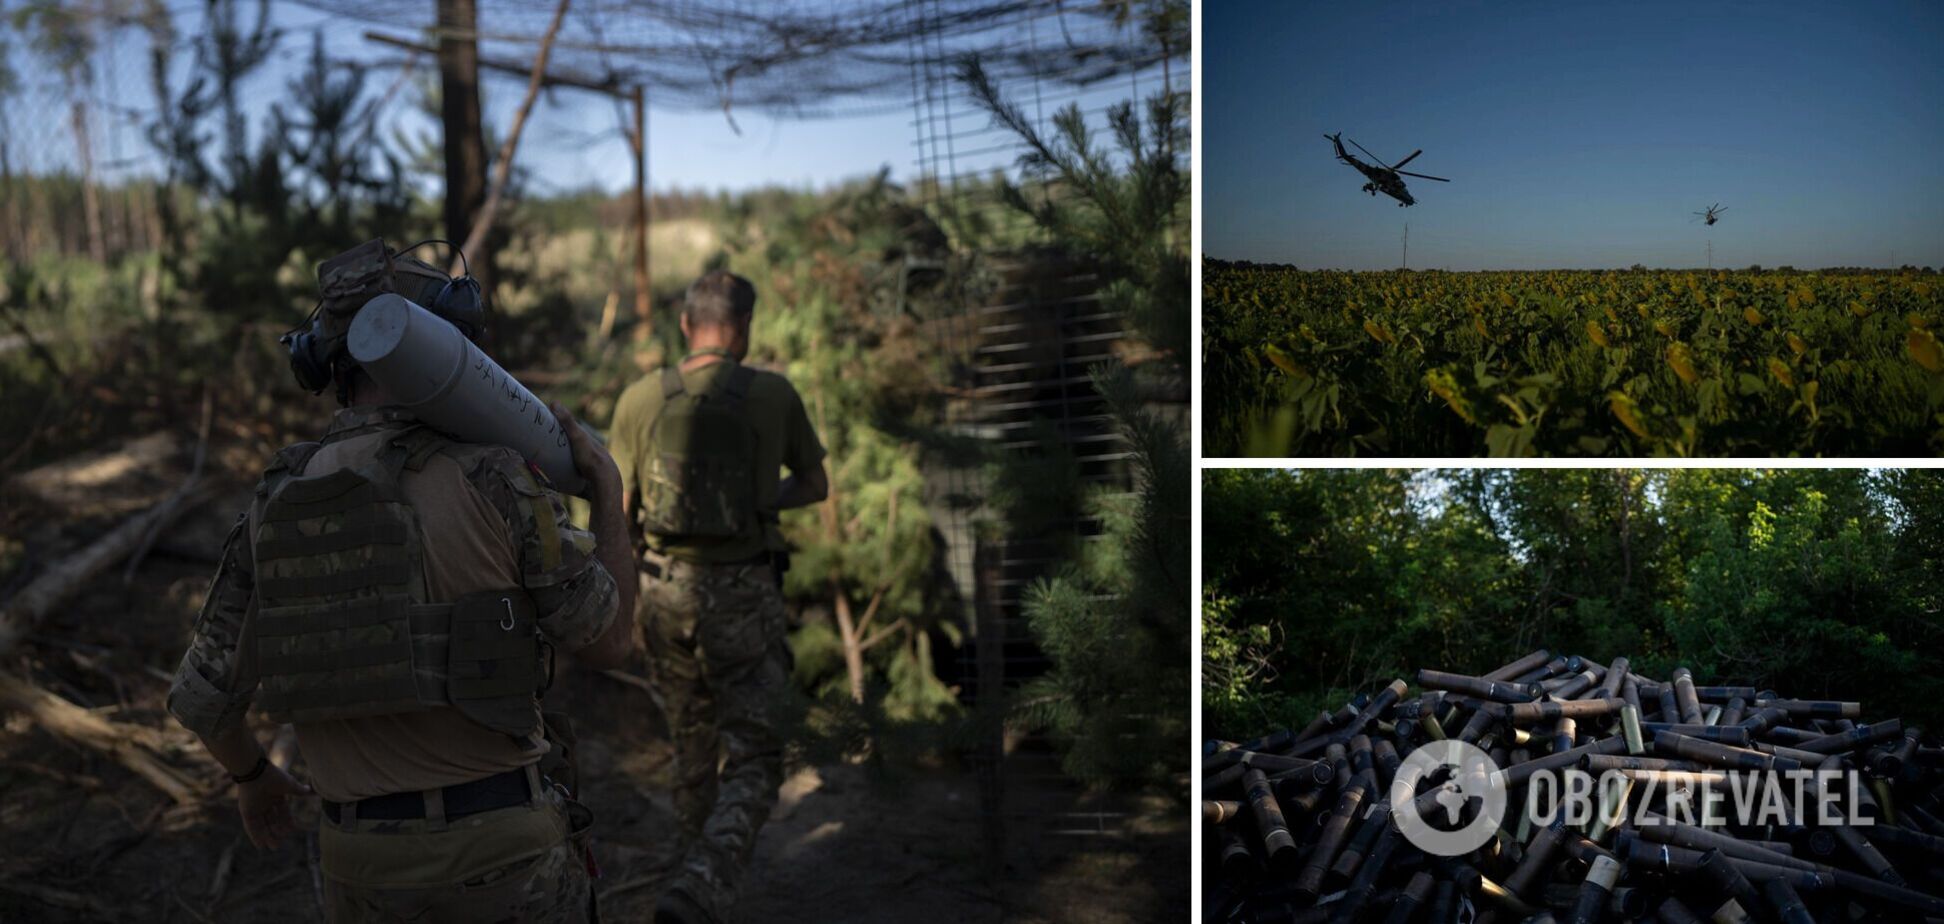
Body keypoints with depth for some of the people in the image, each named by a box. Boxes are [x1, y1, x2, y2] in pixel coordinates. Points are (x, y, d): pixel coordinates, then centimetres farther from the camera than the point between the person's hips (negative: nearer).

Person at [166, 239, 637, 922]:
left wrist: (251, 777, 30)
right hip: (498, 846, -4)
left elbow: (201, 697, 9)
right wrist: (608, 489, 8)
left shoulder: (275, 503, 2)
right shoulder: (490, 478, -13)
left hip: (361, 863, 4)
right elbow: (608, 642, -4)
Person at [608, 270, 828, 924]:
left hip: (666, 591, 3)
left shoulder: (639, 399, -4)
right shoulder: (774, 395, -8)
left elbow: (620, 510, 2)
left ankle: (703, 863, 41)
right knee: (753, 760, 2)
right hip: (743, 595, -3)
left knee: (691, 740, 23)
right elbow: (815, 486, 6)